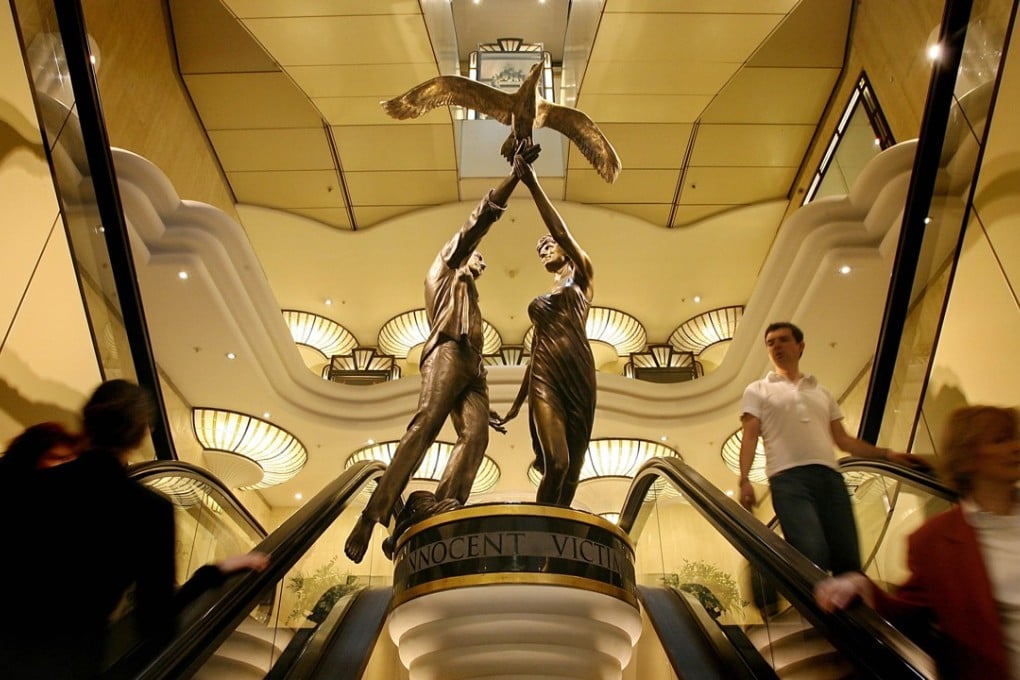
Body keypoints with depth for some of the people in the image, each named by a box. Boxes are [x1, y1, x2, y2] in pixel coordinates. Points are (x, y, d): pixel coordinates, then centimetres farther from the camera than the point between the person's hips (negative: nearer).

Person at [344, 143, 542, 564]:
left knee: (476, 433, -20)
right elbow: (479, 221, 14)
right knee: (426, 422, -26)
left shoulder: (468, 295, 42)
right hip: (448, 352, -7)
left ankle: (436, 512, -39)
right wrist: (516, 174, 10)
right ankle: (373, 515, -34)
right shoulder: (443, 268, 25)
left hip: (472, 367, 7)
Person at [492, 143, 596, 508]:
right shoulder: (540, 302, 27)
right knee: (556, 463, -16)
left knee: (571, 469, -3)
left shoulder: (582, 279, 14)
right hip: (544, 378, 2)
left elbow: (561, 231, -2)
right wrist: (515, 405, 21)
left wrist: (533, 184, -5)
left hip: (578, 374, -2)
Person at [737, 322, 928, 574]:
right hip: (788, 478, -4)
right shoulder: (758, 390, 17)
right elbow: (749, 438, 5)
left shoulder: (821, 392, 29)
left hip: (830, 477, 4)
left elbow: (843, 440, 26)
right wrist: (744, 480, -10)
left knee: (848, 560, -4)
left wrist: (887, 454, 14)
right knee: (814, 557, -22)